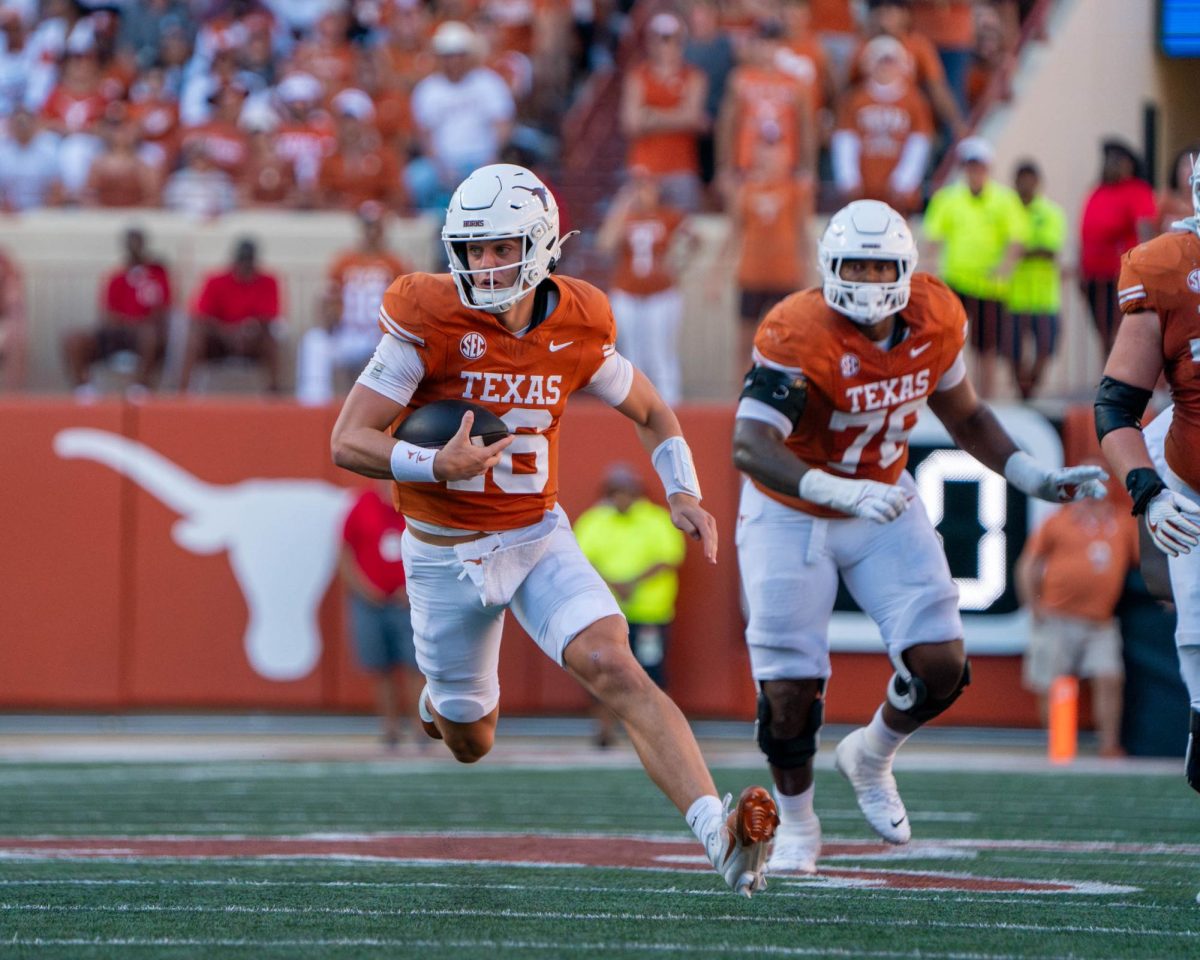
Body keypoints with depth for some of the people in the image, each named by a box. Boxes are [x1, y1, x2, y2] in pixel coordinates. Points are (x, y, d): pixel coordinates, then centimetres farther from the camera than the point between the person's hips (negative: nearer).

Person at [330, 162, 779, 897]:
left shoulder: (577, 331, -7)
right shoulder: (428, 321, -18)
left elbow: (651, 411, 12)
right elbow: (349, 442, -19)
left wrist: (684, 492, -5)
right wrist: (438, 465, -36)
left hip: (538, 539, 1)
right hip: (446, 554, -1)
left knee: (615, 669, -25)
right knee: (471, 744, 14)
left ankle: (720, 836, -36)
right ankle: (447, 701, 53)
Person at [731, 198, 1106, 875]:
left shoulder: (936, 322, -10)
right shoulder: (798, 336, -28)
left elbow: (965, 416, 8)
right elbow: (750, 445, -38)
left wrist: (1034, 478, -3)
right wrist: (842, 492, -51)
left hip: (884, 503, 4)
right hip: (791, 515, -4)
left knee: (941, 665, -8)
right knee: (791, 689, -5)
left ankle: (871, 757, 24)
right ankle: (796, 826, 22)